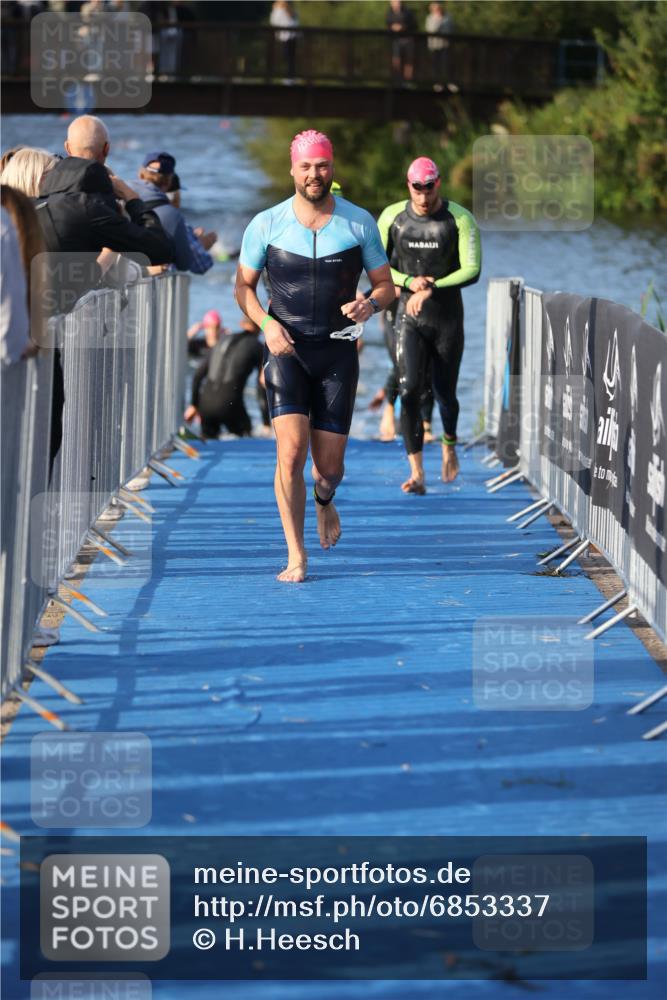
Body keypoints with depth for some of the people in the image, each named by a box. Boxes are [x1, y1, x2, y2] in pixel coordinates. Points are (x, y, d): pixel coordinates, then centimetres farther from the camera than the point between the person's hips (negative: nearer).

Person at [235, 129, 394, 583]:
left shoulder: (360, 223, 1)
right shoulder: (266, 224, -1)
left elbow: (386, 284, 7)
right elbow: (244, 286, 8)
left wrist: (371, 304, -16)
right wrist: (267, 323, -11)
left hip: (338, 352, 1)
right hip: (286, 349, -1)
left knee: (329, 465, 3)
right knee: (291, 449, -19)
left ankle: (324, 502, 41)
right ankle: (296, 555, -11)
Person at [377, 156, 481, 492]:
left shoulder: (460, 219, -8)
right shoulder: (392, 217, -1)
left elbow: (472, 271, -14)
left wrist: (432, 289, -25)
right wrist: (409, 282, -15)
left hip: (447, 319, -1)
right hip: (409, 319, 1)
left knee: (445, 393, 9)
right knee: (410, 390, -14)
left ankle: (449, 444, 42)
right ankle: (416, 473, -15)